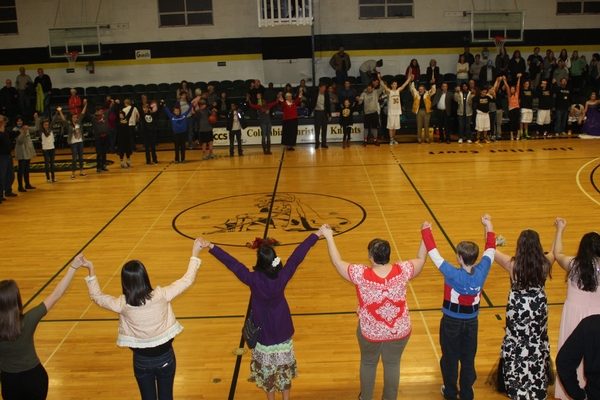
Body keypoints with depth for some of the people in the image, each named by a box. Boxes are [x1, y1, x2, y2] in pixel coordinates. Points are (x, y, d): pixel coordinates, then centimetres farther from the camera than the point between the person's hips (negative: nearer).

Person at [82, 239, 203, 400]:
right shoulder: (161, 295, -23)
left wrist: (91, 270, 2)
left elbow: (96, 296, -1)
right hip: (165, 356, 0)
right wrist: (195, 253, -2)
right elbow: (187, 279, -11)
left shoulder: (122, 304, -20)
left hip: (142, 359, 0)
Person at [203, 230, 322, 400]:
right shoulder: (283, 276, -19)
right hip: (282, 330, 2)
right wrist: (317, 234, -4)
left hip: (264, 332, -2)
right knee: (284, 367, 19)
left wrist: (211, 246, -19)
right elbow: (298, 255, -12)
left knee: (267, 368, 17)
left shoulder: (253, 279, -24)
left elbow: (232, 263, -22)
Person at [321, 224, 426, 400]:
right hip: (399, 331, 1)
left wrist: (329, 236, -2)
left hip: (370, 332, -1)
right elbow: (421, 260, 0)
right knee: (392, 364, 24)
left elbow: (338, 262, -11)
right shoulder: (402, 271, -20)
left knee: (368, 363, 25)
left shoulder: (361, 274, -25)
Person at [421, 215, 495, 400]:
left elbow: (433, 253, -25)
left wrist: (426, 230, -13)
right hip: (471, 322, 3)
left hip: (452, 322, -3)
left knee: (450, 358, 16)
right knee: (468, 359, 17)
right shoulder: (482, 271, -18)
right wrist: (488, 225, 7)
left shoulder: (453, 274, -29)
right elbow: (491, 249, -3)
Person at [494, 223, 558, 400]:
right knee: (537, 345, 19)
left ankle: (516, 384, 27)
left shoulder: (513, 265, -23)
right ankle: (537, 385, 32)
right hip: (538, 309, 2)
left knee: (516, 345, 15)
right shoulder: (545, 264, -17)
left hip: (517, 310, -2)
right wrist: (559, 230, 18)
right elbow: (555, 251, 6)